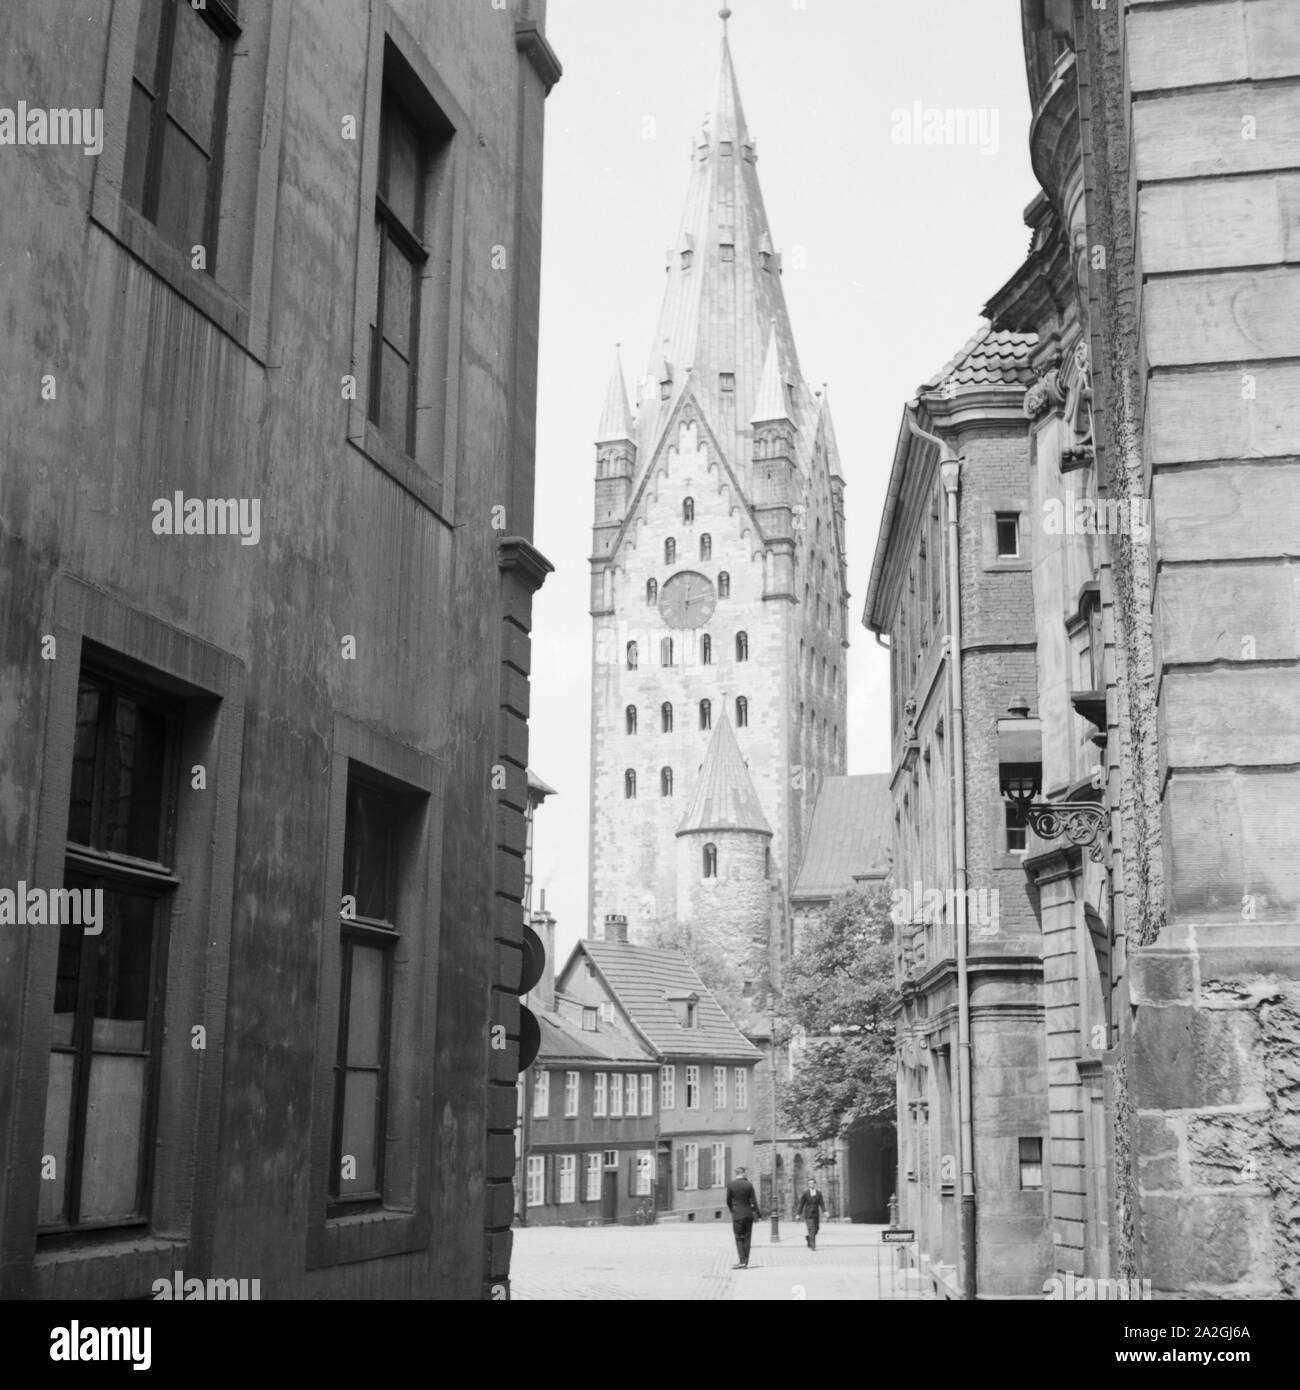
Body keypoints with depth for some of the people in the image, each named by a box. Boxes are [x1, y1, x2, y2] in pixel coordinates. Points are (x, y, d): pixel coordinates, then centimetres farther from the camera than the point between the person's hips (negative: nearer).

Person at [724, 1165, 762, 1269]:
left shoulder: (730, 1185, -6)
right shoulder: (749, 1185, -3)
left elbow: (728, 1201, 1)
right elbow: (754, 1201, -4)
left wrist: (731, 1210, 20)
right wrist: (758, 1215, 0)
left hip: (737, 1215, -2)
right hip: (749, 1214, 2)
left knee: (739, 1238, 4)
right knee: (747, 1239, 9)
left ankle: (742, 1261, -11)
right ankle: (746, 1263, 10)